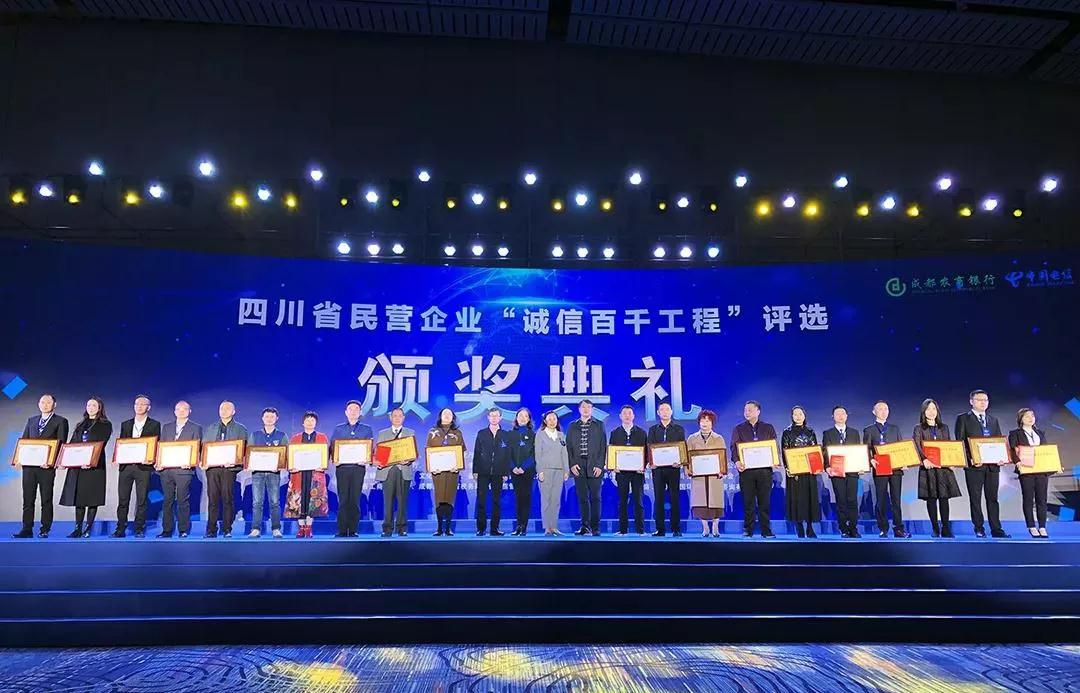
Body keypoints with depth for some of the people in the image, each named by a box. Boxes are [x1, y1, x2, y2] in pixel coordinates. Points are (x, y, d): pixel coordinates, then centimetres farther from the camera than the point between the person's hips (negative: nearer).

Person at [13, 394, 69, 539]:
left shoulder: (60, 421, 3)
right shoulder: (31, 420, 18)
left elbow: (61, 443, -5)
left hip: (47, 466, -4)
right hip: (29, 465, 5)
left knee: (46, 499, 1)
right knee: (28, 499, 5)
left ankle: (45, 530, 6)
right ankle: (27, 529, 10)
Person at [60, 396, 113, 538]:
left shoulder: (105, 425, 2)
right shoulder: (80, 425, 19)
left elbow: (101, 444, -10)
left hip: (94, 465, -5)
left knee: (92, 497, -3)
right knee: (77, 497, 6)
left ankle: (88, 529, 3)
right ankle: (78, 528, 11)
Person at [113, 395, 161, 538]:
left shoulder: (154, 425, 6)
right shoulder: (125, 424, 16)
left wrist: (151, 459, -15)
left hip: (143, 467, -3)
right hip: (125, 466, 3)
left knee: (141, 500, 0)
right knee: (122, 499, 4)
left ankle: (139, 530, 7)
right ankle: (120, 530, 10)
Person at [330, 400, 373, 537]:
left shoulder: (367, 429, 12)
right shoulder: (338, 429, 14)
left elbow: (371, 449, 8)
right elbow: (332, 448, 10)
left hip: (358, 468, 0)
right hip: (342, 468, 0)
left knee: (355, 500, -1)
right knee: (343, 500, -2)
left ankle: (353, 530, 3)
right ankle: (341, 530, 2)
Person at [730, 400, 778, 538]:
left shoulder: (768, 428, 14)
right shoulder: (738, 429, 11)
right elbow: (734, 447, 1)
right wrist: (737, 461, -18)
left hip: (765, 469, 0)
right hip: (746, 469, 0)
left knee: (764, 501, 2)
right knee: (748, 501, 2)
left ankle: (766, 531, 8)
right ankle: (748, 530, 9)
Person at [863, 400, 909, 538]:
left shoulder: (895, 428, 16)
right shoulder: (869, 430, 7)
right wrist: (871, 460, -17)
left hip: (896, 468, 2)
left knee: (896, 500, 2)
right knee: (881, 500, 0)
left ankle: (898, 529, 5)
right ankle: (883, 529, 6)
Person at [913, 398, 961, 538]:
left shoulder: (944, 427, 15)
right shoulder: (919, 428, 5)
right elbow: (916, 446, -8)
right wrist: (924, 459, -25)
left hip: (943, 465, 2)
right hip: (928, 466, -2)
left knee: (944, 497, -2)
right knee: (931, 498, -1)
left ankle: (946, 528, 3)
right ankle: (935, 528, 5)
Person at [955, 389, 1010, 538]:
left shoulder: (993, 420, 17)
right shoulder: (963, 419, 2)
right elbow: (960, 442, -4)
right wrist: (970, 459, -16)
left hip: (993, 465, 4)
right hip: (974, 465, -4)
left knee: (993, 498, 7)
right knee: (975, 499, 2)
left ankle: (996, 529, 11)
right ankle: (979, 529, 8)